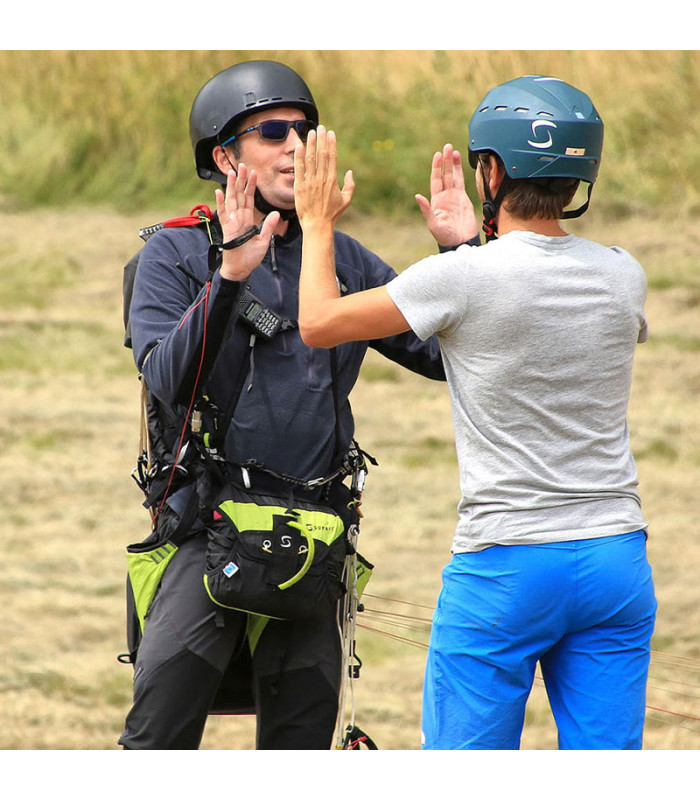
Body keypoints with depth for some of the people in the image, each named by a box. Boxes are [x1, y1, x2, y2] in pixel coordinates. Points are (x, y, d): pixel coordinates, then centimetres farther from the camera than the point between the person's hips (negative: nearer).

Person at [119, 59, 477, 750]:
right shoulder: (175, 257, 0)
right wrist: (229, 275, -26)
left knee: (301, 740, 6)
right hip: (209, 530, -4)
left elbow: (447, 354, 13)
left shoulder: (342, 260, 13)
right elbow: (170, 383, -16)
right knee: (158, 743, -16)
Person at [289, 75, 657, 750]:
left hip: (505, 565, -5)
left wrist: (317, 224, 13)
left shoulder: (464, 277, -13)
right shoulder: (623, 277, 3)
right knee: (604, 762, 6)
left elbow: (319, 322, -2)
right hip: (616, 558, 5)